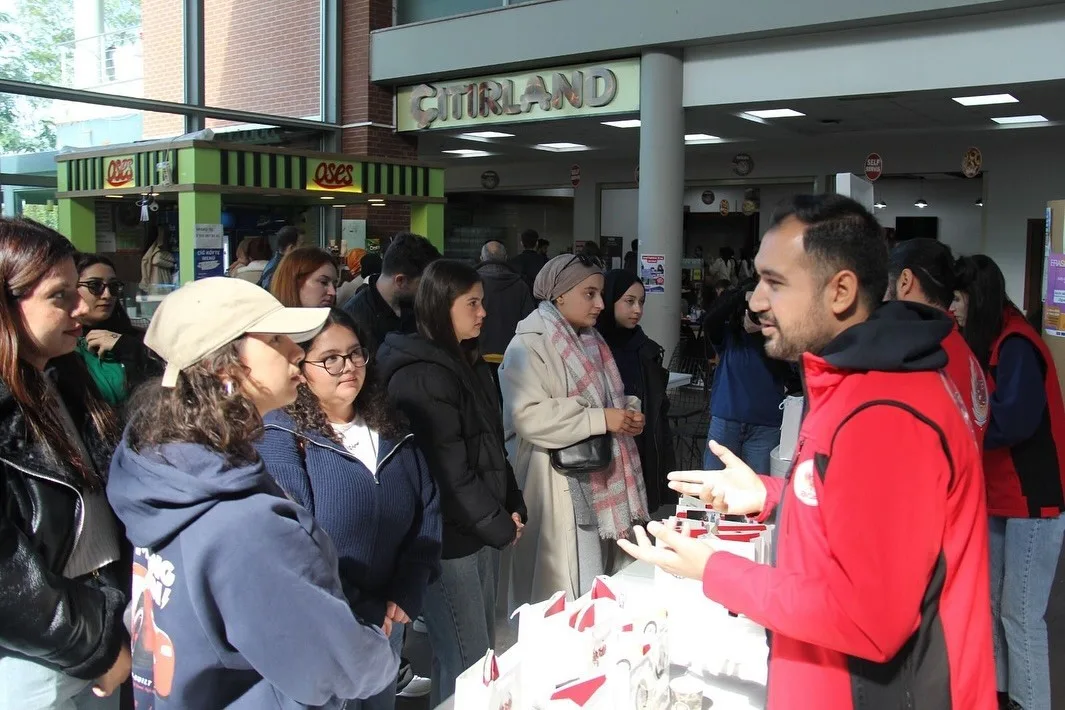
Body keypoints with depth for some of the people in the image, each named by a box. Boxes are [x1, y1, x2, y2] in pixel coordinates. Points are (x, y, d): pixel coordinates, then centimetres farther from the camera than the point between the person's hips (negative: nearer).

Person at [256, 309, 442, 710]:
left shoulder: (390, 430, 3)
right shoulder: (280, 439, -16)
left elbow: (427, 511, 3)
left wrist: (406, 597, -8)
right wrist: (361, 614, -18)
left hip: (390, 622, 6)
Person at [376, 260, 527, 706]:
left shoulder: (467, 363, 12)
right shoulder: (421, 376, -18)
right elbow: (448, 469, -20)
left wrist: (512, 507, 7)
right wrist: (498, 524, -11)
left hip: (481, 530, 9)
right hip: (449, 536, -9)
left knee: (483, 653, 18)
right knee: (468, 667, 0)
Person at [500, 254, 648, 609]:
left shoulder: (590, 341, 16)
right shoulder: (529, 345, -11)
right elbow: (527, 416, -24)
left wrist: (628, 412, 5)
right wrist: (600, 419, -22)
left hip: (599, 483, 8)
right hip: (558, 491, -8)